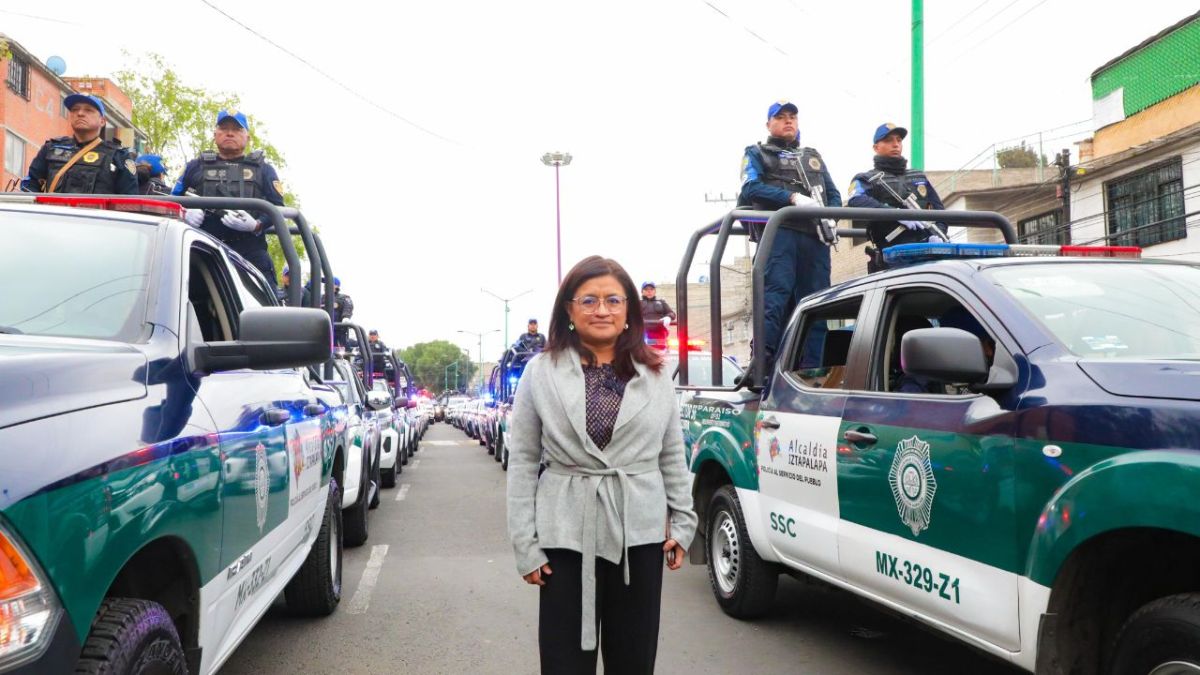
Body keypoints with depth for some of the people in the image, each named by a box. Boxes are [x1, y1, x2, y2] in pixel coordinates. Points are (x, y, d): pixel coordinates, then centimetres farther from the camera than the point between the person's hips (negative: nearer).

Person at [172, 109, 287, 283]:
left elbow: (277, 208, 9)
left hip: (250, 254, -2)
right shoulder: (196, 167, 24)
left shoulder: (263, 170, 19)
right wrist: (185, 213, -1)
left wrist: (256, 225, -12)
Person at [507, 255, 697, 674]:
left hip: (640, 533, 2)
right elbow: (522, 462, -1)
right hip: (567, 535, -2)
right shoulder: (541, 372, -2)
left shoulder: (655, 373, 5)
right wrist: (525, 544, -4)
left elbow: (673, 455, 10)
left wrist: (683, 522, 5)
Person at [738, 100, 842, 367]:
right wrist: (793, 197, -16)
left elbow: (834, 193, 24)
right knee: (775, 294, -20)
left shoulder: (813, 156, 32)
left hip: (815, 234, 5)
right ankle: (762, 361, -26)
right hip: (778, 231, -5)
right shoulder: (757, 153, 16)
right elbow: (751, 187, -3)